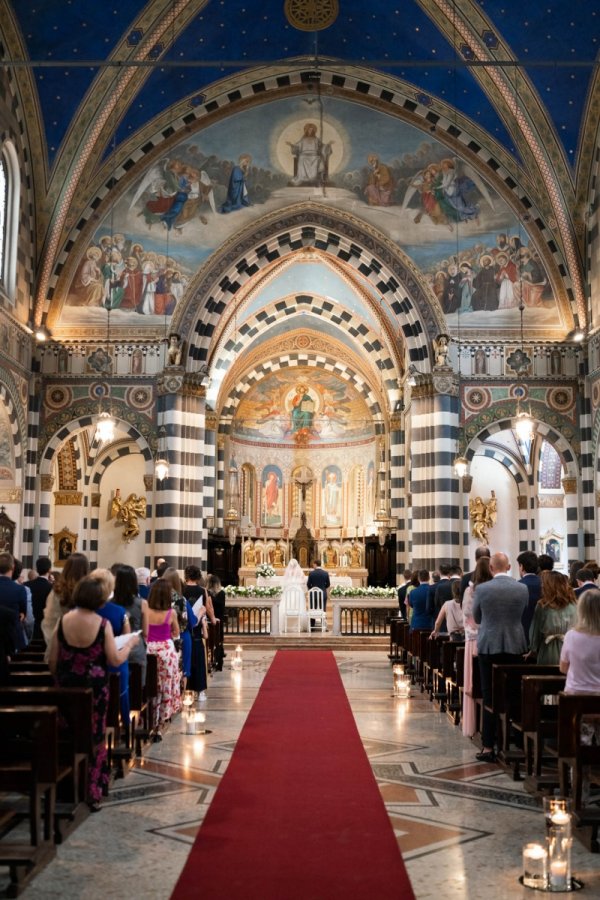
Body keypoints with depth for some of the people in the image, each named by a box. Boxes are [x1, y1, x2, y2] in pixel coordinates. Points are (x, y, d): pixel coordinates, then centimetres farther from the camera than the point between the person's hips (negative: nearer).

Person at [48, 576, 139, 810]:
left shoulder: (63, 621, -5)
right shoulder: (103, 624, -14)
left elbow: (53, 660, 1)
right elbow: (115, 660, -12)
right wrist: (130, 643, 5)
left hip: (68, 686, 3)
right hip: (94, 688, -3)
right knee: (94, 738, 9)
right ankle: (92, 794, 15)